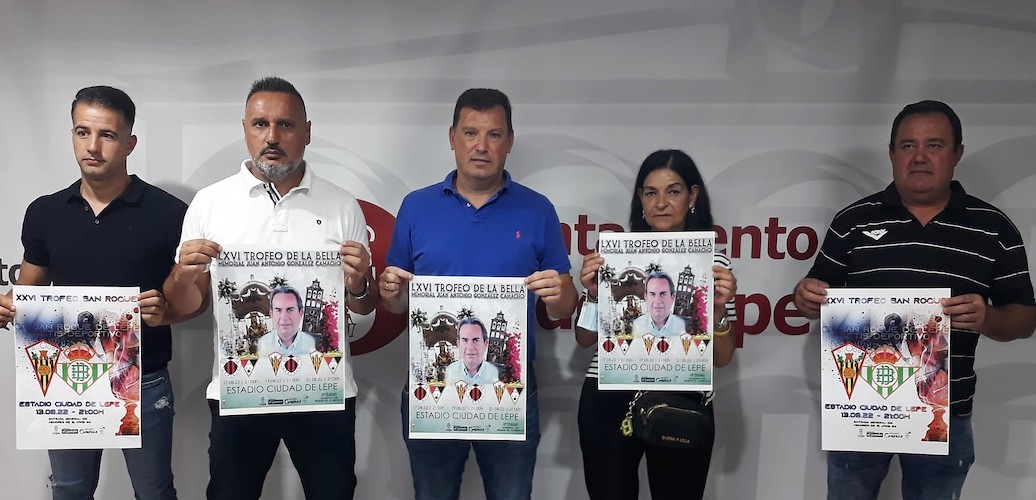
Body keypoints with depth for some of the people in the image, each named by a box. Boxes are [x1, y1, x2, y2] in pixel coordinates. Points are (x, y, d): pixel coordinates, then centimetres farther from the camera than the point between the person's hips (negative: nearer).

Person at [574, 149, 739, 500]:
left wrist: (719, 307, -15)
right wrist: (593, 292, -10)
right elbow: (586, 340, 7)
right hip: (608, 402, 1)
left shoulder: (712, 262, 0)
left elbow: (721, 358, 2)